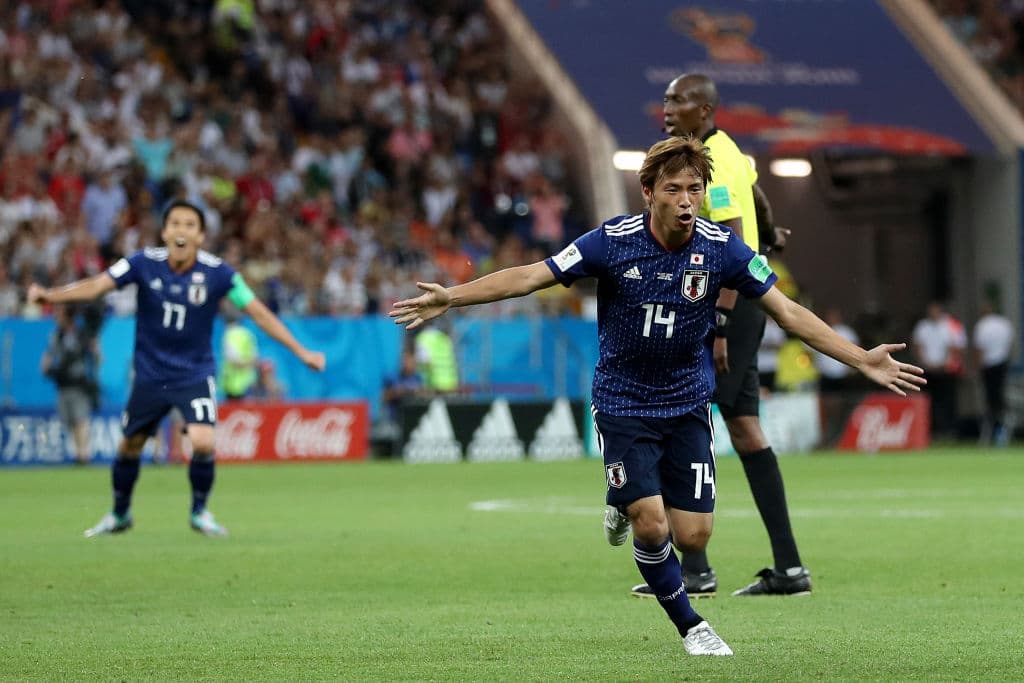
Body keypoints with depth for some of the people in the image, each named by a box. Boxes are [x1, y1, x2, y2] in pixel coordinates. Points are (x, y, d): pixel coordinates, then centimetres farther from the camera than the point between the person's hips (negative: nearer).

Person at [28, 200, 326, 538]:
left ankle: (200, 511, 6)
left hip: (195, 374, -2)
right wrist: (50, 295, -37)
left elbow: (259, 313, -8)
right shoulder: (144, 263, -13)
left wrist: (301, 352, -9)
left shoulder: (217, 272, -14)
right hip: (150, 375, 2)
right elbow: (96, 286, -20)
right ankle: (119, 514, 38)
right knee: (129, 446, 12)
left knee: (203, 442, -21)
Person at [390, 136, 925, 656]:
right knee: (651, 526, -15)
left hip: (687, 404, 2)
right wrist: (452, 297, -24)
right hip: (623, 403, -2)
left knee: (692, 535, -5)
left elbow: (788, 312, -5)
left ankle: (630, 511, 30)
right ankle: (690, 625, 10)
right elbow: (530, 276, -14)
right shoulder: (614, 241, -16)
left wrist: (863, 360, -9)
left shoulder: (721, 248, -11)